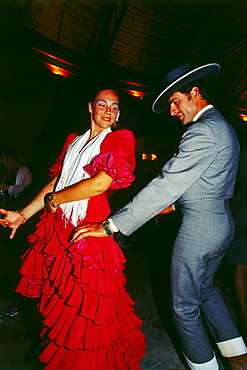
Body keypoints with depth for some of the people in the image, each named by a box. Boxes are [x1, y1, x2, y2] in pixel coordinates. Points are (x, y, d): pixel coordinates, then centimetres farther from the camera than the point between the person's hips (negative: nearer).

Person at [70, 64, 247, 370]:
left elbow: (166, 185, -28)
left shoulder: (203, 131, -20)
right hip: (222, 222, 11)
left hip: (199, 227, -10)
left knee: (184, 306, 9)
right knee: (205, 287, 28)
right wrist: (175, 204, 18)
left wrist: (111, 225, -27)